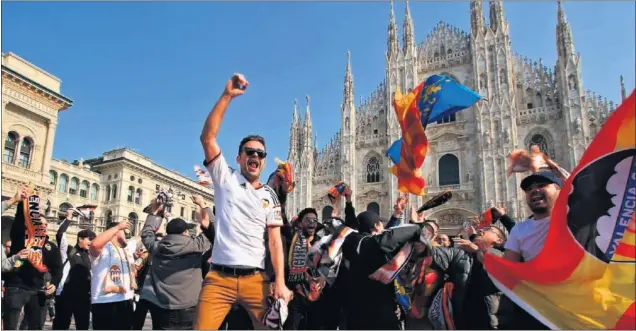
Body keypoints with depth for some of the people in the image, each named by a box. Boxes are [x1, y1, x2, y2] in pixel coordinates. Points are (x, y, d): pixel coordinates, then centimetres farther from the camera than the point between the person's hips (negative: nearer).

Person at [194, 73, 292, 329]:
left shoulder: (270, 196, 11)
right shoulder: (225, 178, 6)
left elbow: (275, 241, 5)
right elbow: (207, 137, -7)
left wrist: (280, 282, -7)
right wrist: (227, 96, -15)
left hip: (255, 279, 2)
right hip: (219, 278, -2)